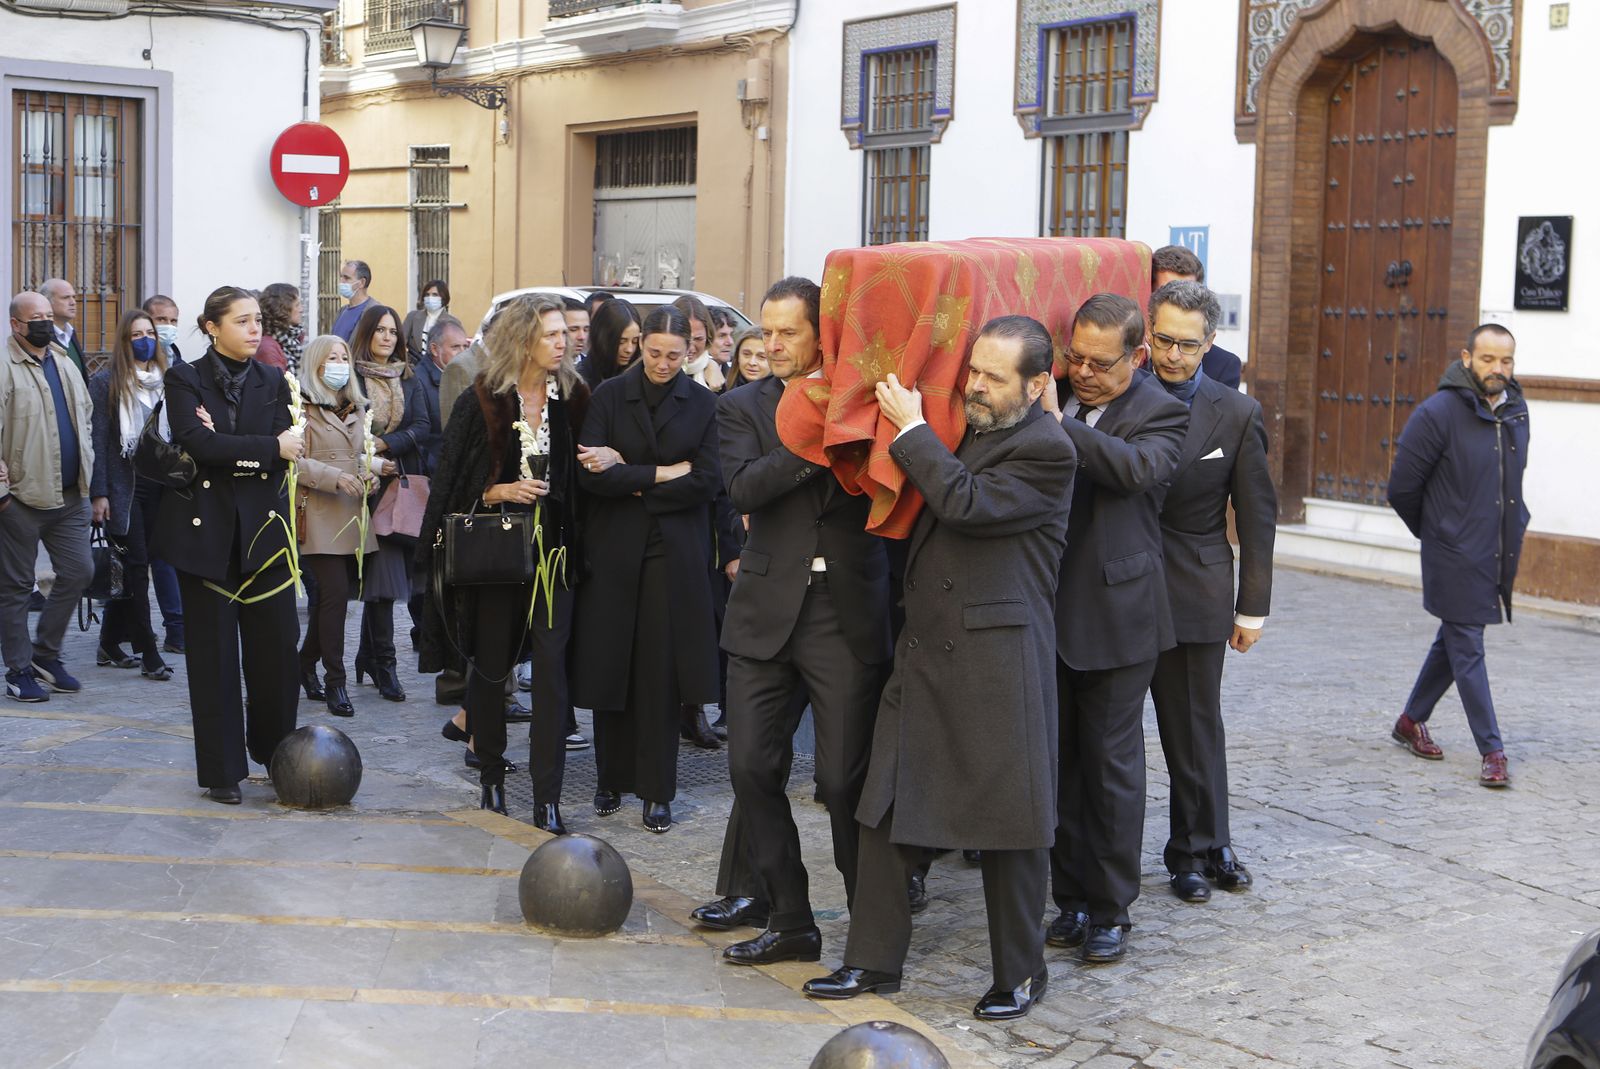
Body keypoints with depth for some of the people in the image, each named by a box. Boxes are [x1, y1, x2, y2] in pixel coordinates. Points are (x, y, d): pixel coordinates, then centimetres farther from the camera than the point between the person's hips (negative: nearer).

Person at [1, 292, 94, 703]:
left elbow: (84, 417, 22)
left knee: (79, 572, 5)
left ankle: (45, 652, 21)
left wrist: (86, 466, 13)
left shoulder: (64, 364, 14)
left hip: (69, 495, 7)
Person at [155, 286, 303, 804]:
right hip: (205, 529, -2)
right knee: (214, 652, 3)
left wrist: (223, 449, -15)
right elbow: (198, 445, -16)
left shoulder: (272, 382, 9)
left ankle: (276, 750, 22)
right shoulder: (185, 379, 0)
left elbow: (285, 454, -4)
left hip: (263, 528, 3)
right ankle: (222, 769, 11)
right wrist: (269, 448, -13)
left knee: (277, 645, 2)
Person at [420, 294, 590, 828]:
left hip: (552, 549, 1)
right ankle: (491, 775, 25)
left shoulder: (572, 398, 6)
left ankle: (547, 797, -5)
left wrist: (611, 459, -7)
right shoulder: (482, 401, -2)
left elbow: (577, 476, 15)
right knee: (490, 663, 8)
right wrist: (497, 492, -15)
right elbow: (452, 479, 1)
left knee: (551, 663, -6)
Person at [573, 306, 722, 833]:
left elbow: (706, 483, -7)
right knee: (610, 663, 5)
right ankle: (612, 778, 19)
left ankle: (657, 790, 8)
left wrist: (627, 475, -10)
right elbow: (590, 475, -10)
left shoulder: (701, 403, 2)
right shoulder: (610, 395, 0)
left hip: (674, 552, 0)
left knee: (661, 670, 0)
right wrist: (663, 474, -12)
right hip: (614, 549, 0)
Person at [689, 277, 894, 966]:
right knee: (751, 768, 4)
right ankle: (787, 920, 18)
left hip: (848, 615, -2)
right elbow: (743, 487, -11)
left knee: (846, 780, -1)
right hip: (766, 613, 3)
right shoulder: (743, 407, 8)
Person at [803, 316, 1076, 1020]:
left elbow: (965, 502, -20)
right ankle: (874, 961, 19)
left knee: (1009, 827, 3)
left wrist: (911, 428, -12)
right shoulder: (963, 433, 15)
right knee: (885, 811, 8)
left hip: (997, 665, -8)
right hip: (923, 656, 8)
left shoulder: (1045, 451, -10)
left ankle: (1020, 974, 18)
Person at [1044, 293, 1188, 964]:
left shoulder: (1159, 412, -4)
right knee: (1060, 759, 10)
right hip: (1045, 609, 5)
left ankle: (1111, 909, 14)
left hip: (1114, 613, -4)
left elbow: (1137, 467, -24)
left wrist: (1058, 426, -23)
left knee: (1111, 763, 3)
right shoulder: (1051, 397, 9)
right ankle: (1072, 898, 22)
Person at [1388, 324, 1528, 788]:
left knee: (1455, 642, 17)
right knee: (1467, 650, -3)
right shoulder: (1438, 413, -14)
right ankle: (1491, 751, 1)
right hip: (1455, 558, -7)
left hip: (1499, 555, 7)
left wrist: (1513, 529, 13)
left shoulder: (1516, 412, 6)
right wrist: (1435, 532, 5)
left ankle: (1412, 720, 32)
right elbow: (1402, 488, -7)